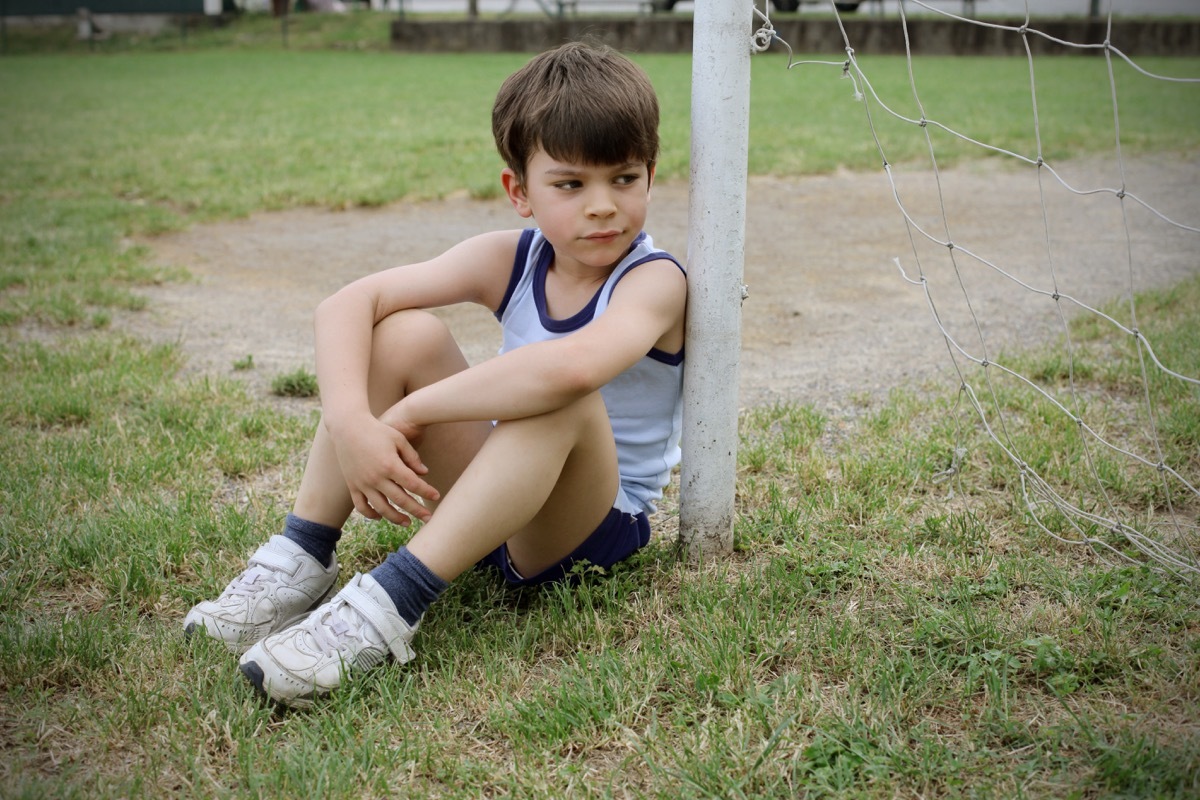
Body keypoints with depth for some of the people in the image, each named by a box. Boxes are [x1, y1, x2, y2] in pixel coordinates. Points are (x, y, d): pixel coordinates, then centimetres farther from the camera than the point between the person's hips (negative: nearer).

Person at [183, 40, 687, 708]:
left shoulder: (654, 280, -19)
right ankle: (301, 561, -12)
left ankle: (392, 602, -36)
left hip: (599, 523, -5)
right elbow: (348, 304, -13)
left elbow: (570, 367, -43)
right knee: (403, 333, -14)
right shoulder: (509, 261, -4)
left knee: (565, 398, -36)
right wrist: (351, 424, -31)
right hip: (492, 501, 5)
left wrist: (409, 412, -34)